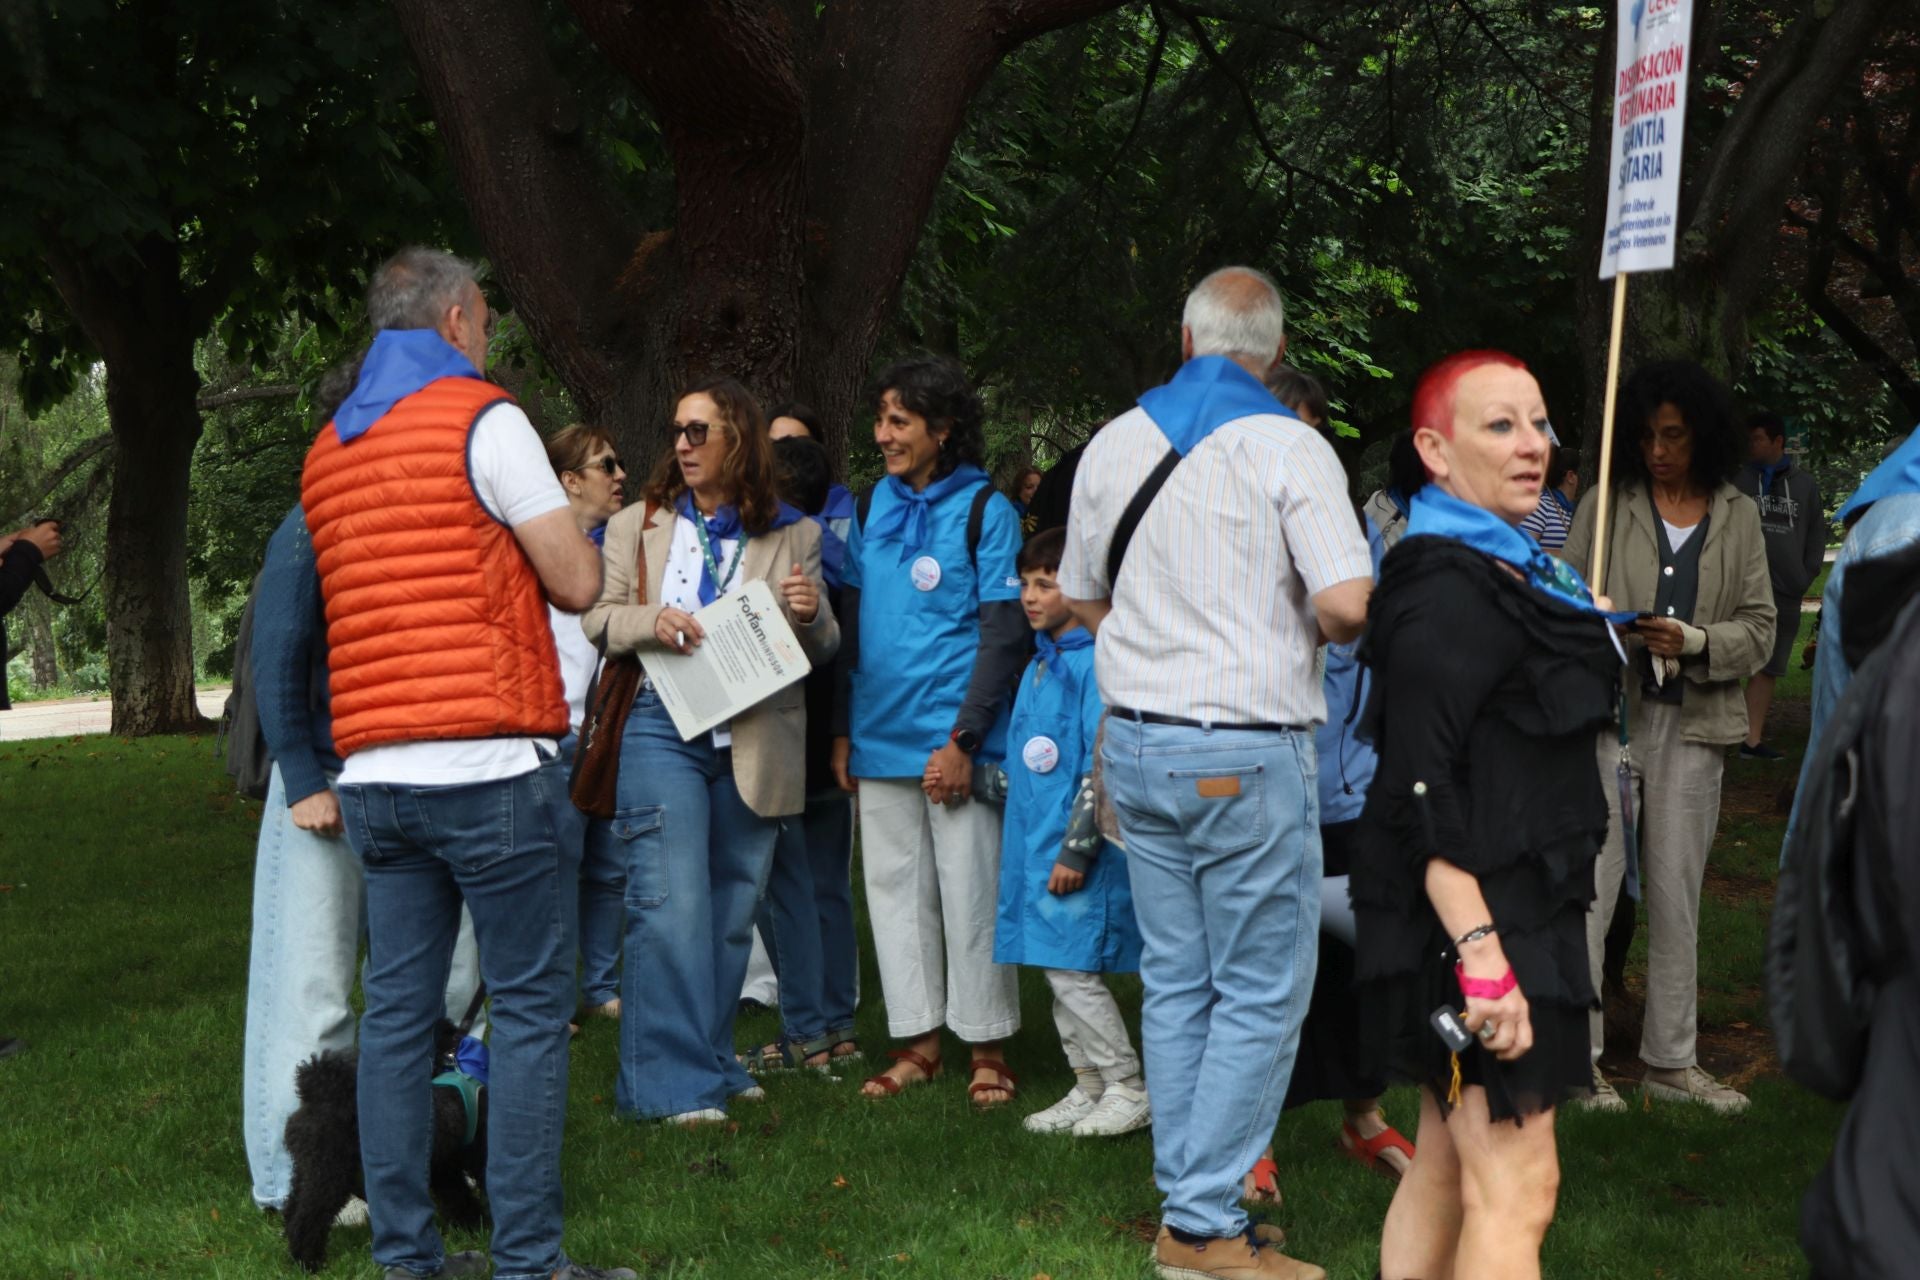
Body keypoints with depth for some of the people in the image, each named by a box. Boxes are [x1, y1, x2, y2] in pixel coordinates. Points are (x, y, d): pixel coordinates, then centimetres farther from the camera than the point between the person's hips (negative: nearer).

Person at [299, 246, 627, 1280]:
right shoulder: (483, 418, -5)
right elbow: (578, 583, -6)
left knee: (398, 1012, 9)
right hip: (488, 763, -7)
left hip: (373, 770, 7)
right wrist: (555, 530, 15)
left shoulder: (328, 451, 16)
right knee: (529, 1007, -1)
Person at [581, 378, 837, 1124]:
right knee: (672, 904, -10)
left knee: (733, 908, 8)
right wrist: (651, 622, -14)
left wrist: (811, 616, -12)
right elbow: (598, 617, 7)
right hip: (661, 729, -2)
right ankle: (673, 1083, -8)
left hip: (755, 743, 2)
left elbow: (821, 649, 11)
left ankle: (712, 1061, 21)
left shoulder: (794, 536, 10)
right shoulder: (639, 525, 11)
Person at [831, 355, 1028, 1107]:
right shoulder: (880, 503, 11)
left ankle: (988, 1050, 9)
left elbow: (1004, 632, -9)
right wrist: (843, 728, 11)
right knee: (895, 889, 9)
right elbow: (854, 619, 15)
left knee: (971, 894, -1)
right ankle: (918, 1043, 18)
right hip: (881, 738, 6)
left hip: (953, 739, -6)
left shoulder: (984, 509, -5)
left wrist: (964, 739, -15)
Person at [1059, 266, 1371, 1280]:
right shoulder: (1288, 447, -9)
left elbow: (1081, 600, 17)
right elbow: (1350, 604, -18)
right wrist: (1306, 626, 4)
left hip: (1134, 743, 6)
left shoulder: (1113, 444, 8)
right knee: (1260, 994, 0)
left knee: (1175, 985, 12)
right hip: (1247, 755, -6)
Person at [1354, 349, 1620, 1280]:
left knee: (1447, 1167, 15)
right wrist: (1481, 953, -27)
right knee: (1517, 1189, -10)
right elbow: (1421, 792, -23)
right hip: (1471, 920, -10)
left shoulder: (1506, 573, 15)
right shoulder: (1447, 592, -17)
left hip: (1514, 913, 10)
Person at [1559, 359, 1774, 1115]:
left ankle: (1671, 1059, 19)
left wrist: (1695, 642, -12)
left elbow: (1760, 627, 5)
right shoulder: (1606, 506, 4)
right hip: (1607, 715, -2)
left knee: (1677, 895, 9)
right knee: (1591, 886, -6)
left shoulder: (1737, 516, 8)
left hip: (1693, 723, 2)